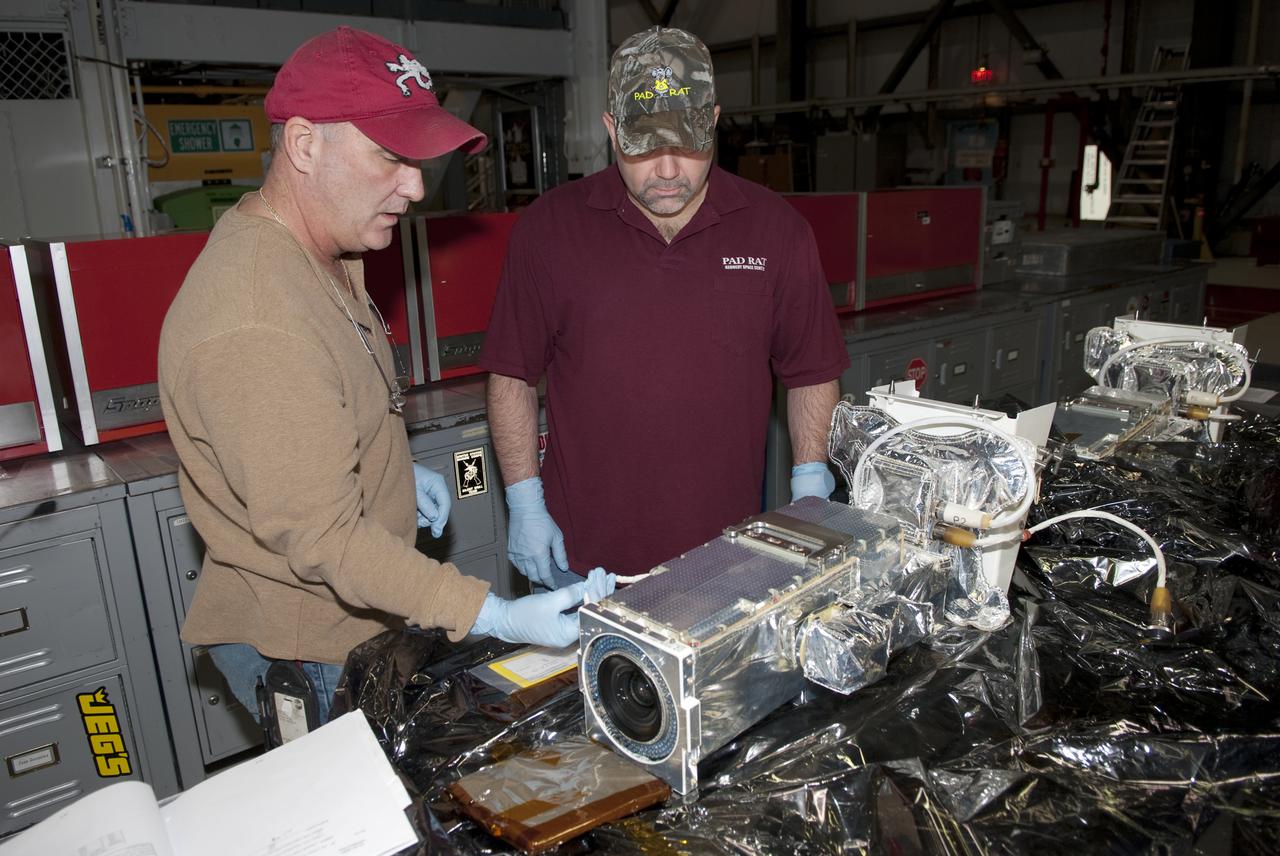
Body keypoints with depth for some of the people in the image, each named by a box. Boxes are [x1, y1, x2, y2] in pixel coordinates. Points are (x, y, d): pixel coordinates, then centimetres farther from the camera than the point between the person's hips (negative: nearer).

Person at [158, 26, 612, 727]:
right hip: (307, 650, -9)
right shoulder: (255, 328, -32)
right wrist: (497, 619, -34)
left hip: (356, 618, 9)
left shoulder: (320, 259, 2)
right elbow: (324, 539, -31)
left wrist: (395, 471, 9)